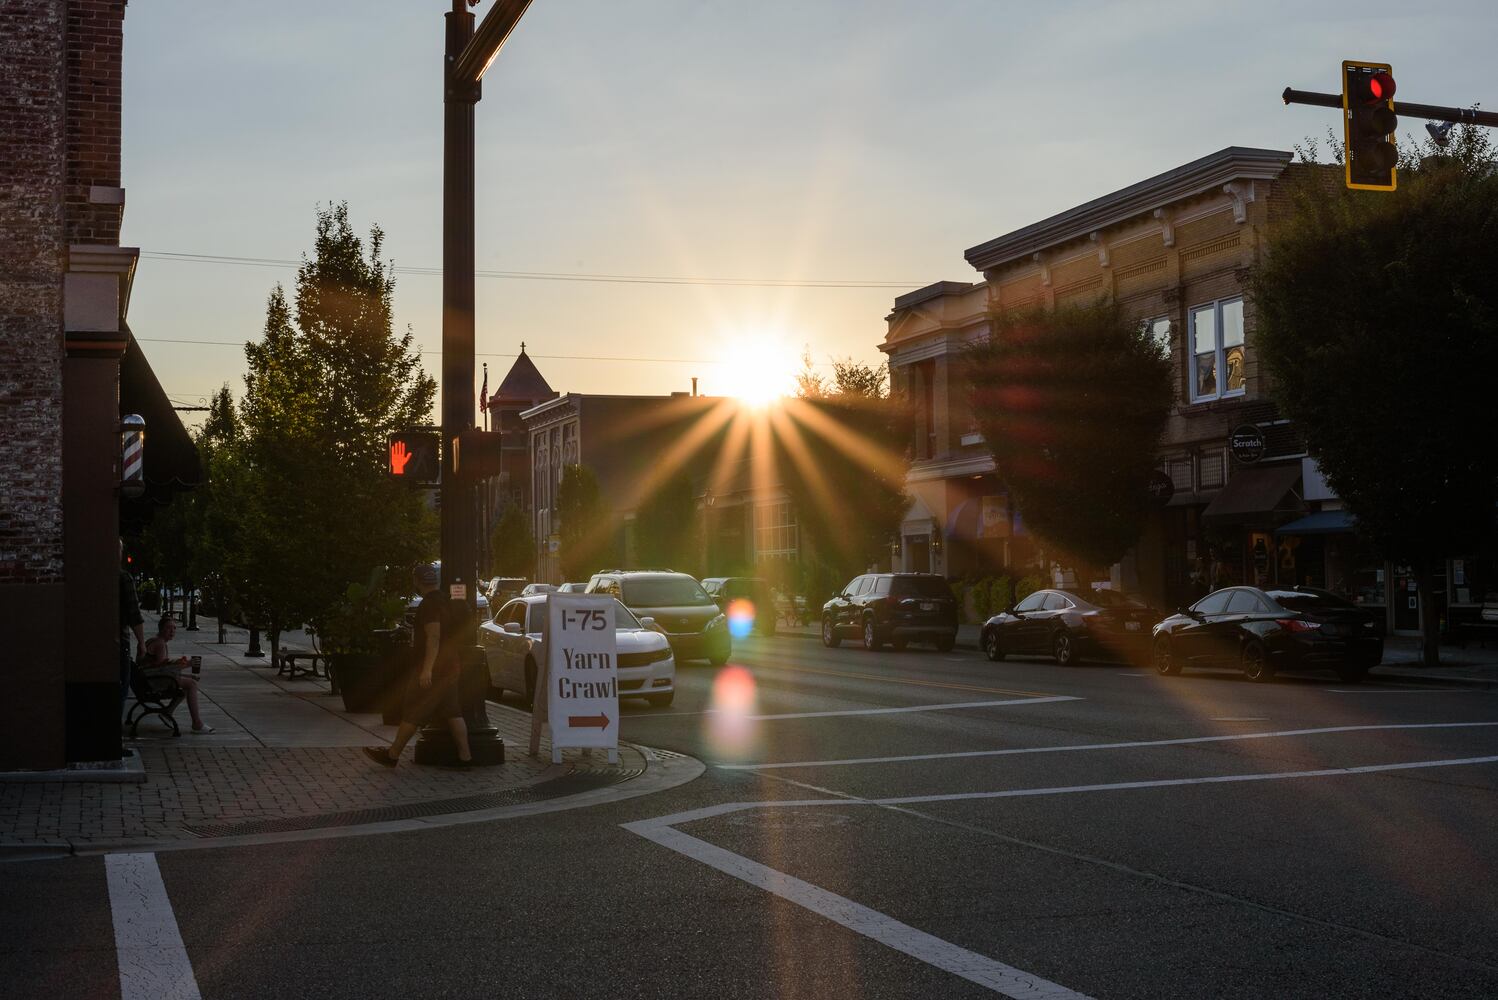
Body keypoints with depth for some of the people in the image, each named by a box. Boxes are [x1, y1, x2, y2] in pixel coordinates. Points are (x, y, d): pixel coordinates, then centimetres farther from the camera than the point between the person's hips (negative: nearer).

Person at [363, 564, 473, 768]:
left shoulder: (429, 604, -15)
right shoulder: (445, 601, 15)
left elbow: (434, 636, -24)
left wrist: (427, 668, -28)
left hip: (432, 669, -9)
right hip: (449, 667, 9)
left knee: (411, 713, 0)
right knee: (452, 713, 8)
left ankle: (392, 755, 8)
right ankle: (465, 756, 5)